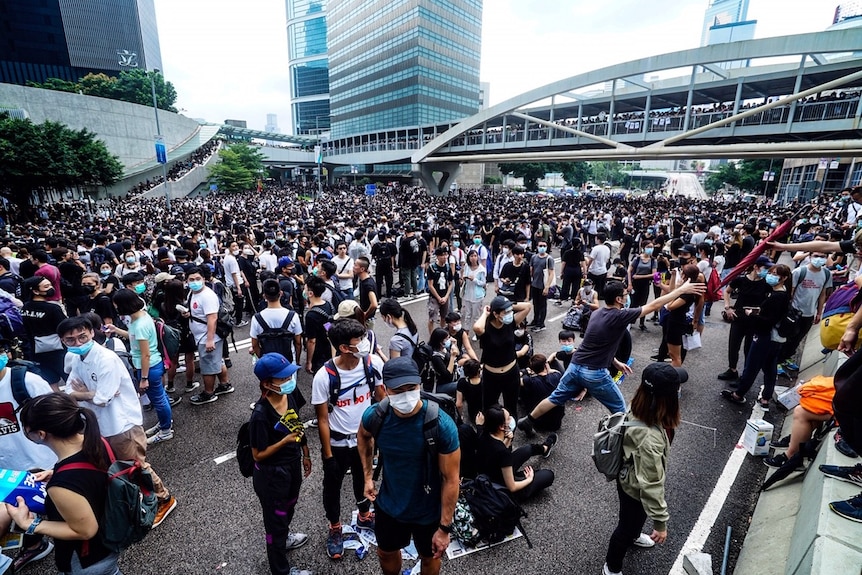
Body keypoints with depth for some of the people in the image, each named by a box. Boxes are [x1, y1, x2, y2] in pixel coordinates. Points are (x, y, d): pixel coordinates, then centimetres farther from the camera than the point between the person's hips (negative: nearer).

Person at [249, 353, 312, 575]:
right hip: (271, 475, -7)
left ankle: (284, 538, 62)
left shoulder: (288, 397, -11)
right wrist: (285, 441, -33)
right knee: (275, 519, 17)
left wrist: (305, 455, 12)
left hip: (292, 466, 7)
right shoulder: (261, 415, -32)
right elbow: (258, 455, -22)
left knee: (288, 508, 32)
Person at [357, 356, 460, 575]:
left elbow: (451, 479, -21)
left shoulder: (442, 425, -32)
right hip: (389, 506, 3)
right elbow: (364, 436, 5)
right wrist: (368, 475, 3)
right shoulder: (375, 416, -21)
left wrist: (445, 527, -15)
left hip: (429, 512, -3)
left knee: (429, 557, 25)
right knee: (386, 553, 29)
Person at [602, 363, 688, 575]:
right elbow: (651, 485, -34)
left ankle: (632, 536, 70)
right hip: (635, 490, -7)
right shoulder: (650, 439, -45)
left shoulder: (636, 410, -21)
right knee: (627, 527, 22)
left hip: (629, 478, 7)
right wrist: (661, 522, -21)